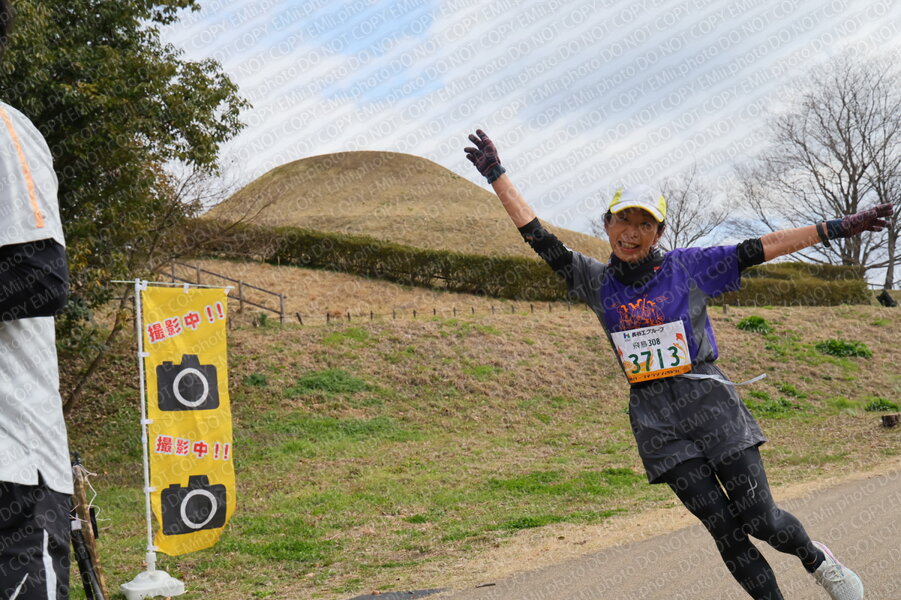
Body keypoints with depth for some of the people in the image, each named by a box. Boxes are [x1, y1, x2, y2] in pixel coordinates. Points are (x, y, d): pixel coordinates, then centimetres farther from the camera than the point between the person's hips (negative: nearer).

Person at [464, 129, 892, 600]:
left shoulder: (687, 267, 1)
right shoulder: (597, 282, 6)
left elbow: (762, 247, -1)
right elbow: (539, 239, 7)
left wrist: (836, 228, -3)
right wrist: (496, 175, 6)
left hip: (710, 403, -2)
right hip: (655, 419, 2)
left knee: (761, 521, 0)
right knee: (725, 531, -2)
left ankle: (817, 560, 30)